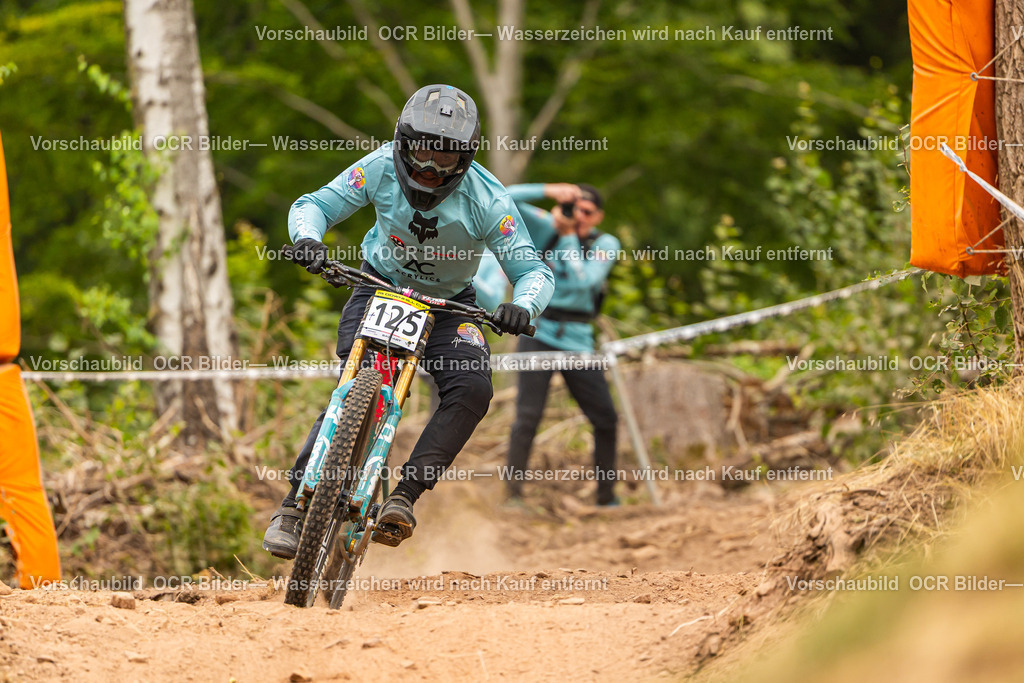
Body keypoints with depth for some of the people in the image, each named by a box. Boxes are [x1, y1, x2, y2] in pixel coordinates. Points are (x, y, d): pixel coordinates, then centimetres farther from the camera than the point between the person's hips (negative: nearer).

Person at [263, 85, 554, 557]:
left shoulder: (487, 200, -24)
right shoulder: (383, 167, -20)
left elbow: (534, 271, -20)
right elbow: (314, 205, -12)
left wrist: (522, 306, -44)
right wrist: (308, 238, -35)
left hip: (448, 304, 0)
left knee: (472, 389, -26)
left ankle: (404, 497, -25)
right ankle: (292, 508, -14)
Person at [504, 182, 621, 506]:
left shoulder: (606, 244, -1)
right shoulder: (546, 227, -1)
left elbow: (583, 282, -18)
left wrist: (568, 236, -17)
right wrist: (549, 191, -22)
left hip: (577, 341, 2)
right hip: (539, 335, -2)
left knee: (606, 419, 3)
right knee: (528, 416, -12)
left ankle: (607, 496, 18)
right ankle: (513, 494, -10)